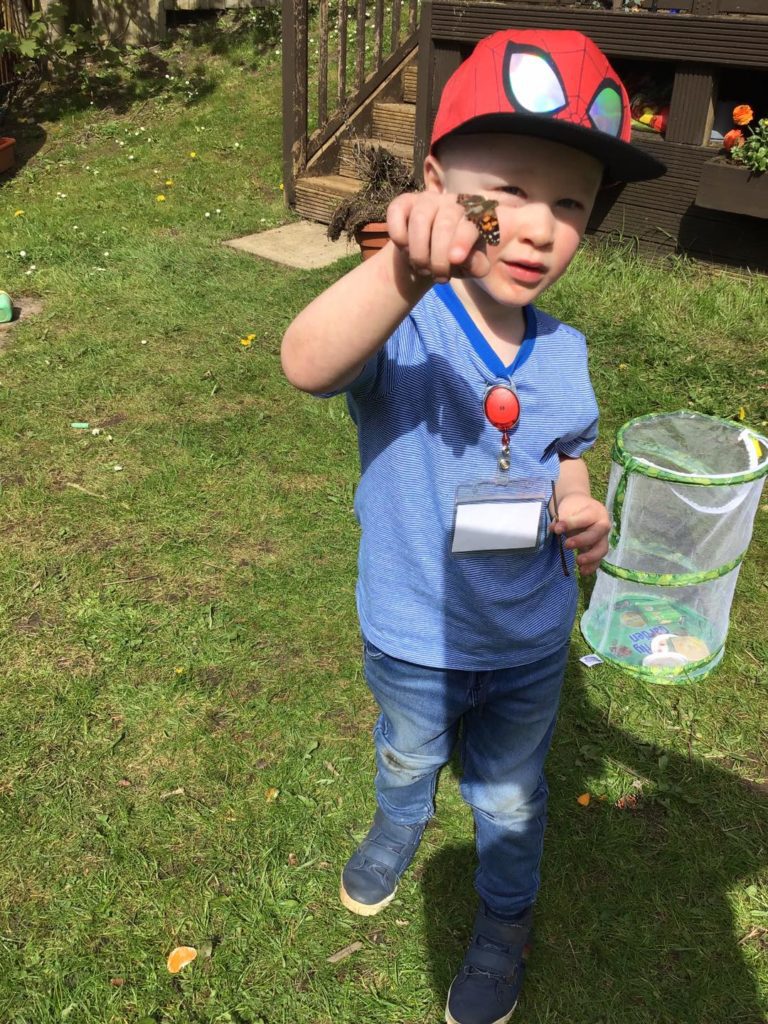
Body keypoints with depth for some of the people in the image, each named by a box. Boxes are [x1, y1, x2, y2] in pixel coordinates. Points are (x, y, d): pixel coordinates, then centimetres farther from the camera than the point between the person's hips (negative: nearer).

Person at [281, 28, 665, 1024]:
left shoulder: (564, 354, -12)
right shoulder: (400, 324, -27)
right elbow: (308, 365, -50)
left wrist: (584, 517, -15)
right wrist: (405, 270, -69)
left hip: (532, 643, 2)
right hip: (413, 639, -2)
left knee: (510, 795, 26)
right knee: (408, 758, 30)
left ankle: (505, 922, 55)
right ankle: (397, 830, 65)